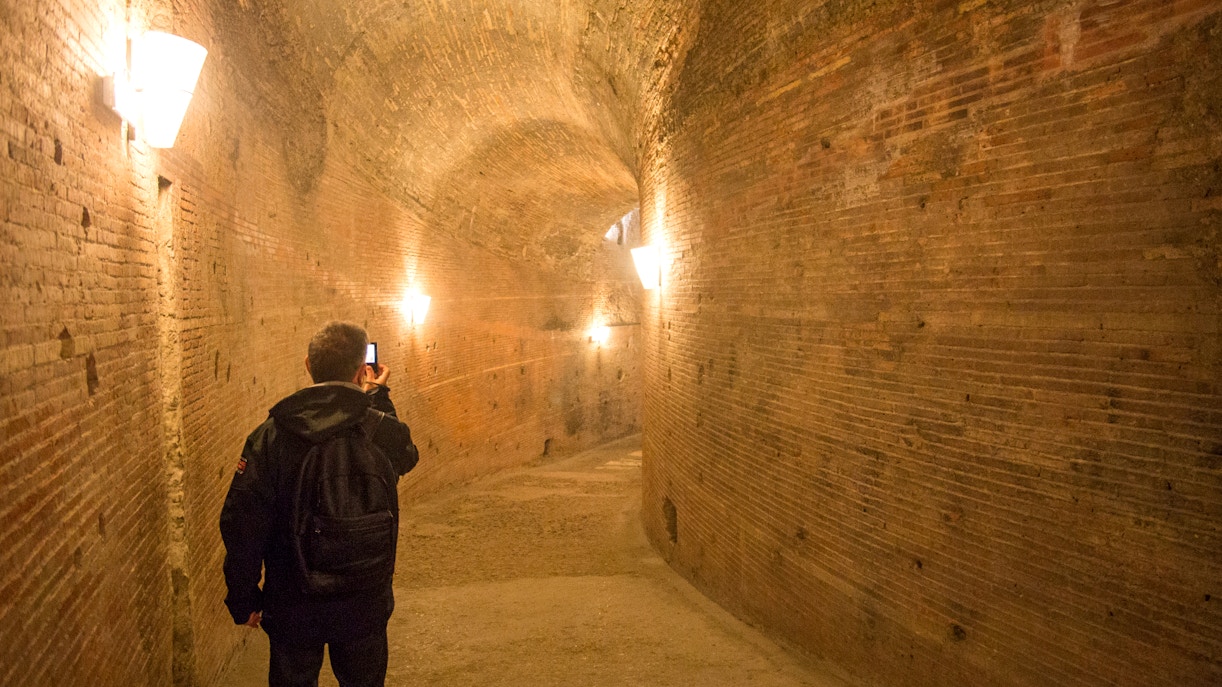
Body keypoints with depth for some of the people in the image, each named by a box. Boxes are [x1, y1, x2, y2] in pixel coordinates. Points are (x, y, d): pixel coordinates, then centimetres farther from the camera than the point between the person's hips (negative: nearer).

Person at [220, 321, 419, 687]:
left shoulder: (270, 436, -16)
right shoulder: (383, 433, -15)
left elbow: (242, 522, -14)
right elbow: (407, 455, 10)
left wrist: (244, 598, -2)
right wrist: (378, 397, 17)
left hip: (292, 606, 0)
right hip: (365, 603, 0)